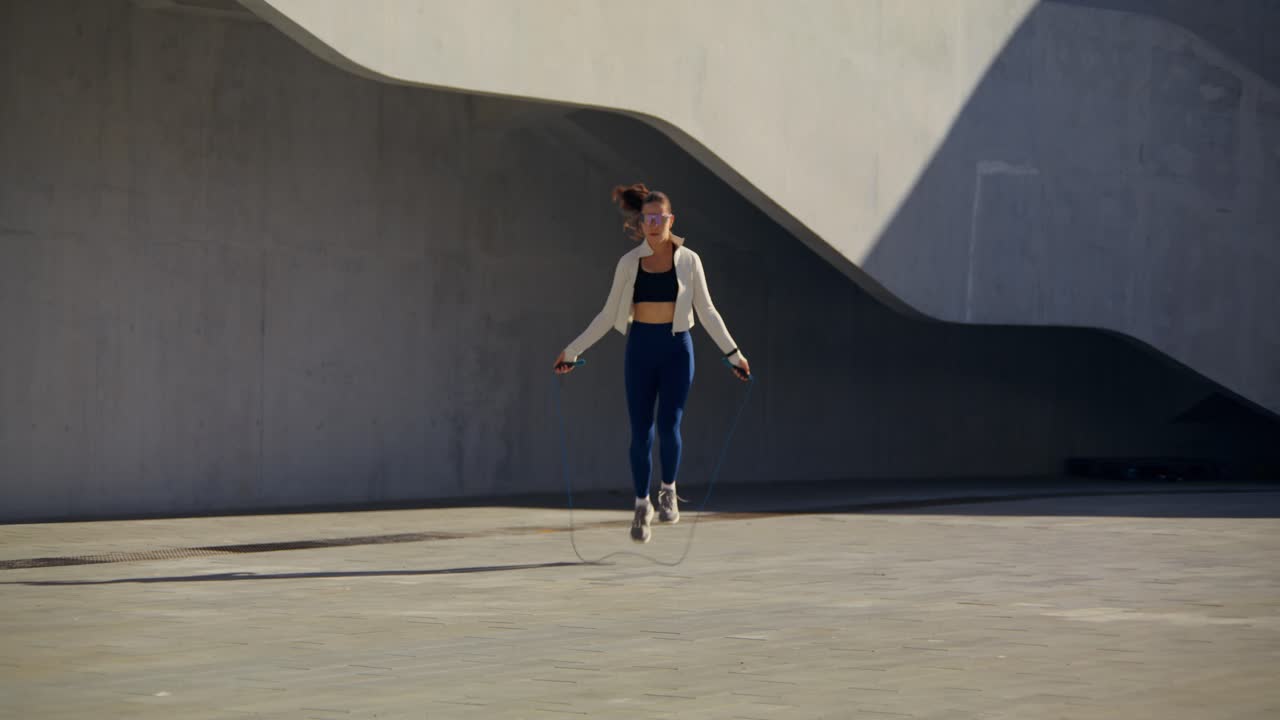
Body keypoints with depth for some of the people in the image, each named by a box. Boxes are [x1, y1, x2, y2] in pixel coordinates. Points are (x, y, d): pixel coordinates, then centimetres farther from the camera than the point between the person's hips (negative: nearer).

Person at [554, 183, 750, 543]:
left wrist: (733, 353, -3)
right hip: (640, 348, 1)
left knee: (669, 427, -11)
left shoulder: (688, 260, 1)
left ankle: (668, 491, 14)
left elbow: (707, 312, 4)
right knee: (640, 431, 1)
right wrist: (573, 350, 7)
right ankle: (642, 505, 15)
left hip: (677, 349, -1)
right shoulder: (629, 263, 4)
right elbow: (609, 315, 9)